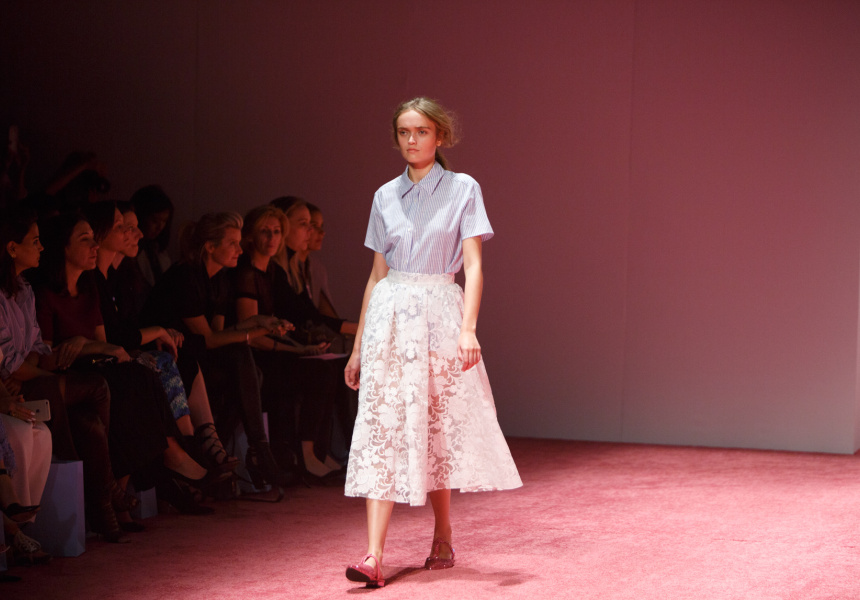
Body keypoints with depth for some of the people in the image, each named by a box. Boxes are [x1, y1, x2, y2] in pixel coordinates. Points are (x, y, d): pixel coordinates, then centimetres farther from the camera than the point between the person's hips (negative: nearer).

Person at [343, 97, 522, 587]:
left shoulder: (462, 189, 1)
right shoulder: (386, 197, 10)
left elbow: (473, 266, -6)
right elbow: (377, 274, 13)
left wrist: (468, 328, -19)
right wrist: (359, 344, 12)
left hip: (439, 313, -2)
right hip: (390, 317, 2)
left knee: (438, 428, 6)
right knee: (381, 429, -7)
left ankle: (443, 539, 25)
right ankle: (374, 556, -13)